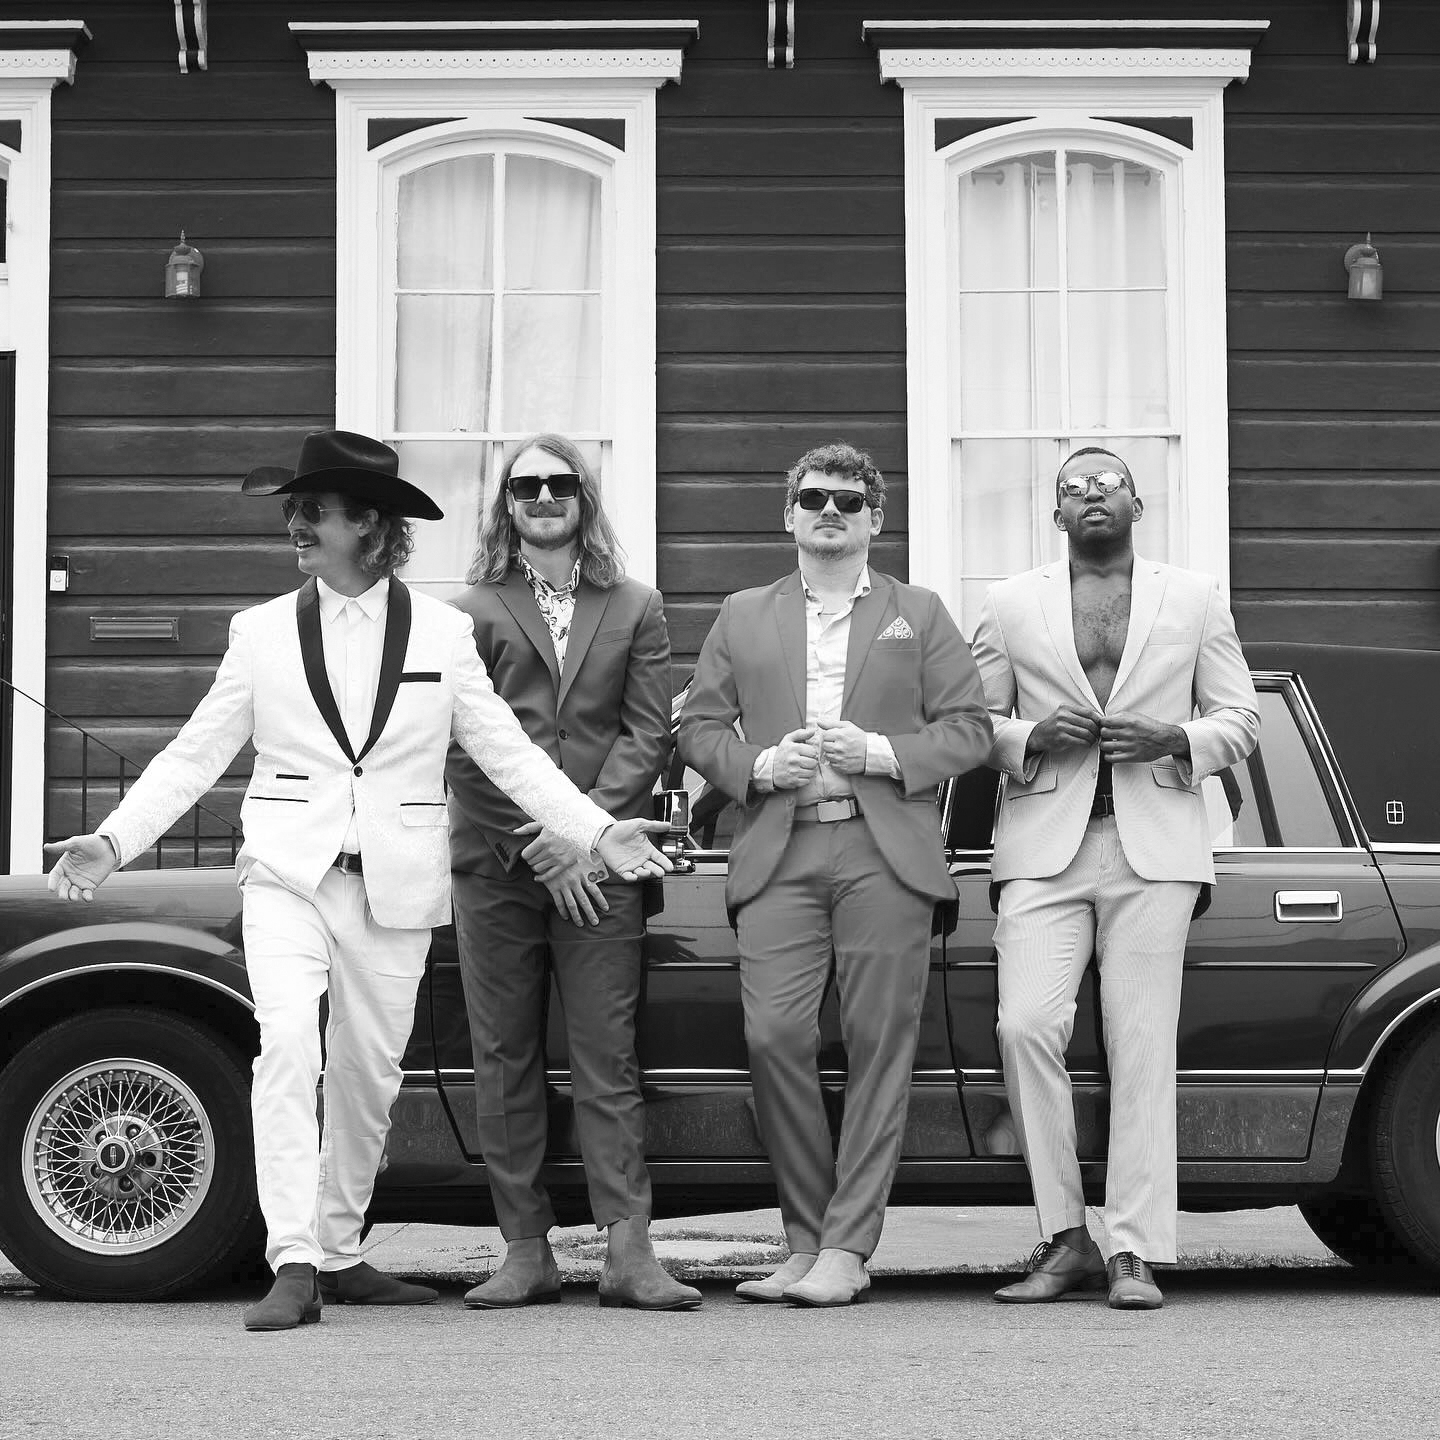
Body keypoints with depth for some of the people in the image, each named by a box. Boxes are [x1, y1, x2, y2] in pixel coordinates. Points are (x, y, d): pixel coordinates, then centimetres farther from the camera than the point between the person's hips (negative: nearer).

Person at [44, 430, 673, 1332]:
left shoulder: (442, 632, 4)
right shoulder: (263, 631, 5)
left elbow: (508, 751, 4)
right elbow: (195, 756, 6)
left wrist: (598, 831, -7)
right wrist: (112, 842, -5)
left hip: (395, 886, 1)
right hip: (287, 876, -1)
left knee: (368, 1074, 8)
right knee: (287, 1051, -19)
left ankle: (338, 1255, 25)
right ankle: (293, 1267, -19)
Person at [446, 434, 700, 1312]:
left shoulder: (635, 610, 12)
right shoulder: (471, 611, 8)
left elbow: (649, 733, 3)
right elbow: (463, 746, 0)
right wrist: (534, 845, -9)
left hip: (599, 866, 0)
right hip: (495, 866, 0)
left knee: (608, 1057, -3)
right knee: (505, 1062, 2)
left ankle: (629, 1250, -5)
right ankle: (526, 1250, 7)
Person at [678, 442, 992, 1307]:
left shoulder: (920, 615, 15)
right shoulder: (743, 618, 19)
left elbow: (970, 729, 8)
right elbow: (701, 727, 15)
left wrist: (881, 754, -7)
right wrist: (762, 765, -5)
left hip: (886, 853, -1)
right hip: (778, 855, 1)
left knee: (880, 1048, -5)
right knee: (774, 1038, -10)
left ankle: (845, 1249, -2)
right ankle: (806, 1238, 3)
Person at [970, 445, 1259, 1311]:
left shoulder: (1196, 599, 14)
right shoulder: (1012, 605, 13)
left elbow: (1242, 720, 12)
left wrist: (1174, 739, -7)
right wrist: (1031, 738, -8)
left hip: (1153, 848, 0)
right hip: (1045, 849, 0)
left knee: (1142, 1048, -5)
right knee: (1026, 1027, -14)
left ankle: (1137, 1254, -3)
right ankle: (1065, 1240, -4)